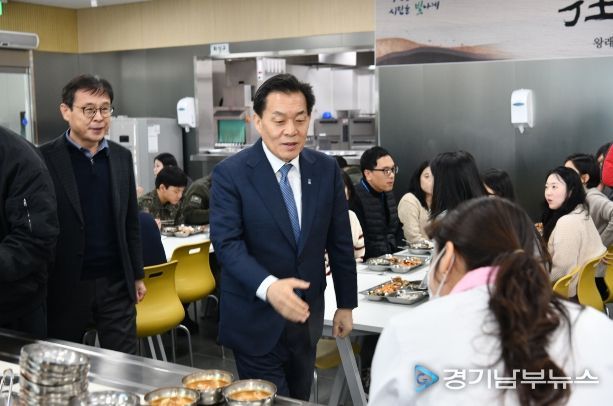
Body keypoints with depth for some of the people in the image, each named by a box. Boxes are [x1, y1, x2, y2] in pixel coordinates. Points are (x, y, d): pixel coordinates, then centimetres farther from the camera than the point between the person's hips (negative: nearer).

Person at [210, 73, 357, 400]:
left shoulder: (326, 169, 0)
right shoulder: (230, 173, -12)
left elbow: (339, 242, 6)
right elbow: (227, 243, -20)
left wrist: (346, 304, 9)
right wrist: (268, 287, -36)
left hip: (306, 315, 4)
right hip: (256, 319, -4)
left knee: (299, 400, 18)